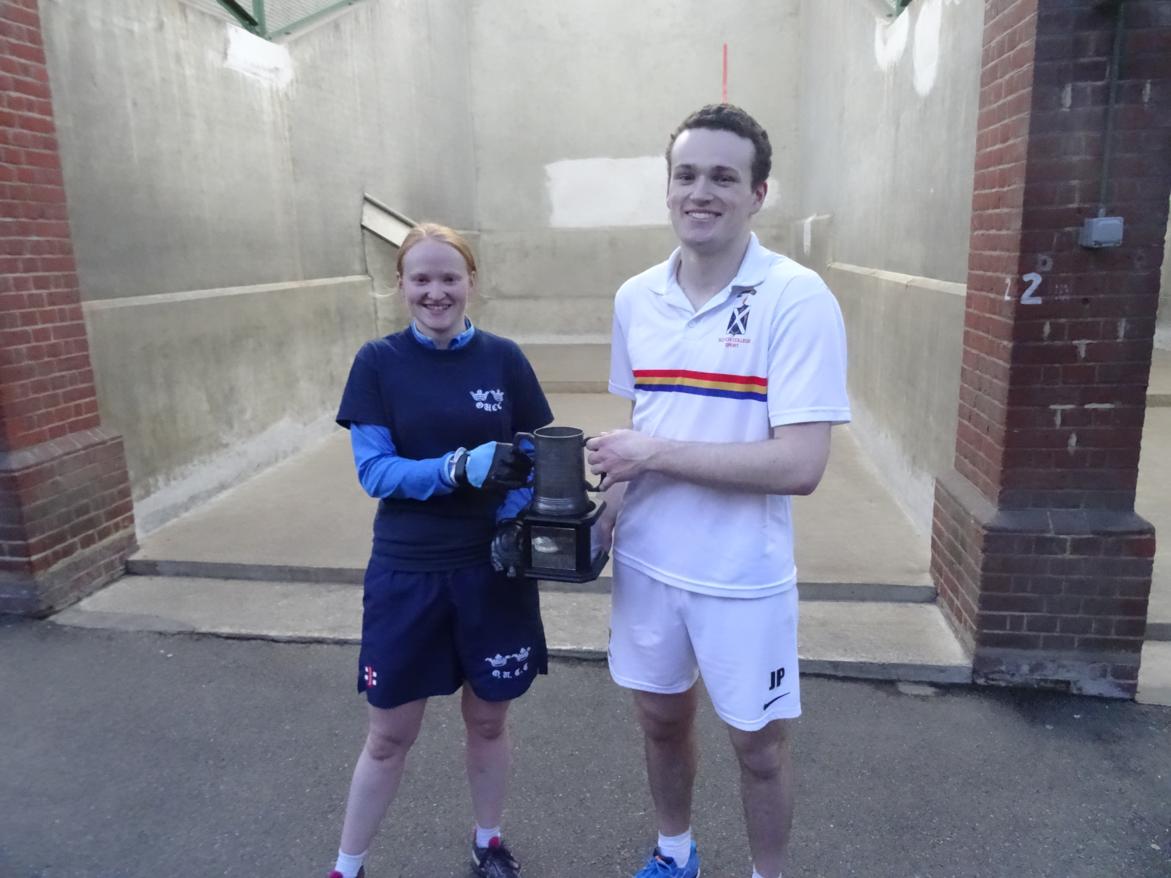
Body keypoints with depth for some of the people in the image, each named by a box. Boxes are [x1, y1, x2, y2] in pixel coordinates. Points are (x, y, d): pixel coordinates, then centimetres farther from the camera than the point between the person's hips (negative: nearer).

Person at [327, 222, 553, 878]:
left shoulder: (503, 358, -3)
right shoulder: (379, 362, -5)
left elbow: (538, 456, 1)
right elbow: (374, 469, -12)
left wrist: (518, 515, -18)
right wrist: (461, 467, -27)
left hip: (493, 568, 1)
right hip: (407, 572, -1)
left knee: (489, 720, 18)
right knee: (389, 736, 12)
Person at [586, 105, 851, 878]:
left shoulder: (798, 299, -17)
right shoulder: (634, 298, 1)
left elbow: (800, 465, -24)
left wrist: (652, 454, -21)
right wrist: (611, 505, 1)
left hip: (744, 575, -5)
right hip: (647, 560, 5)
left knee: (759, 744, 14)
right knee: (662, 719, 23)